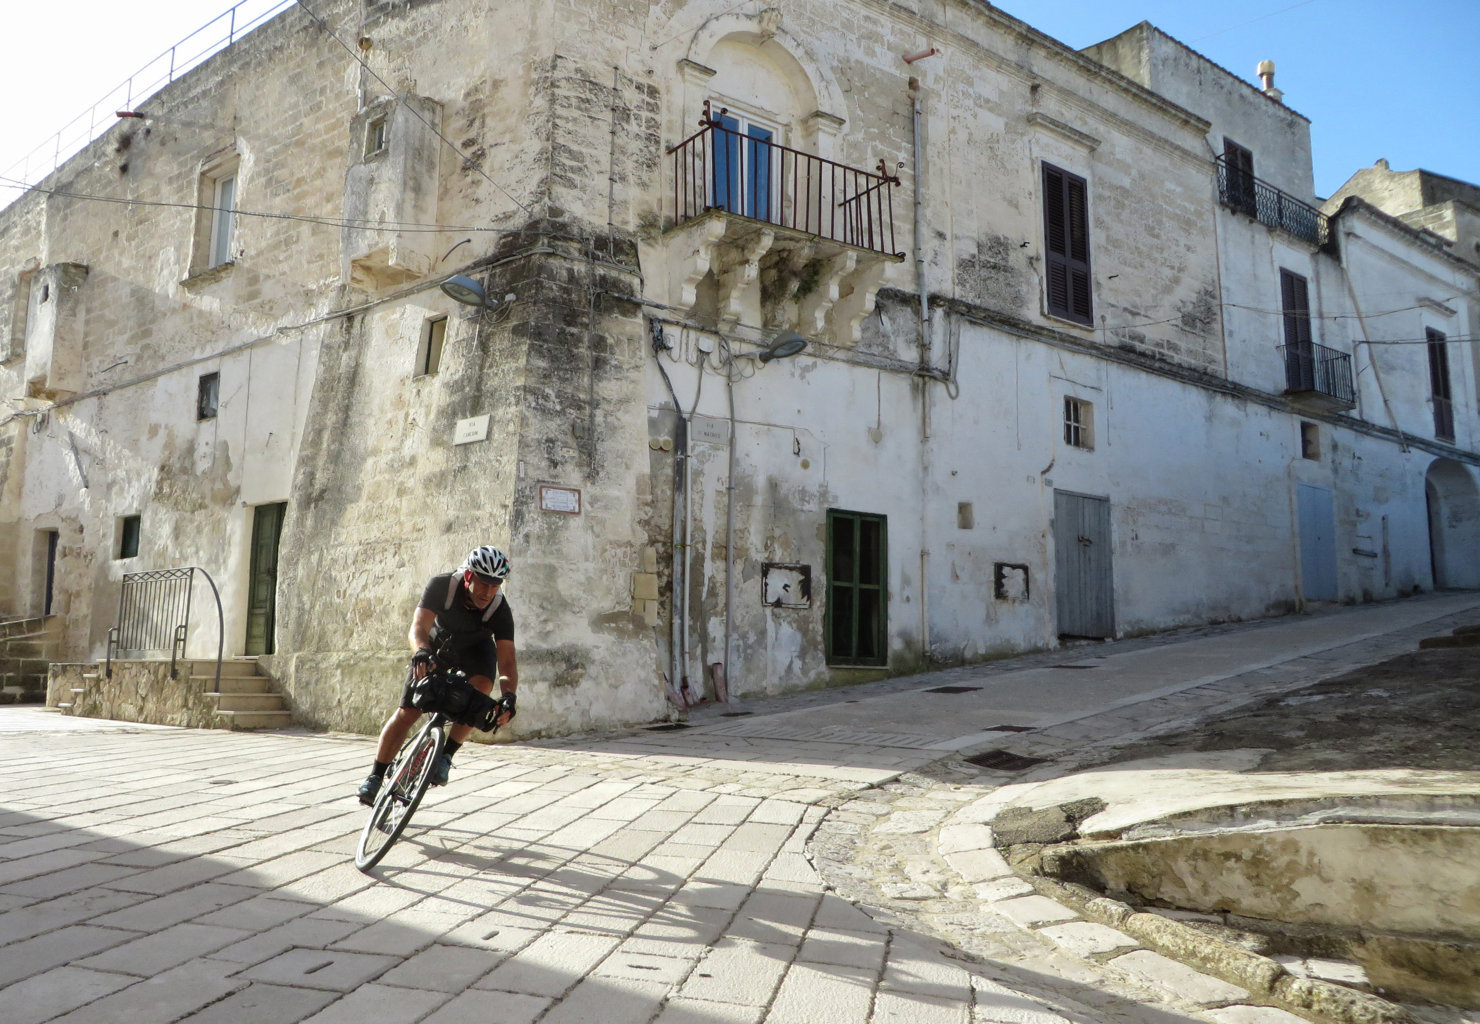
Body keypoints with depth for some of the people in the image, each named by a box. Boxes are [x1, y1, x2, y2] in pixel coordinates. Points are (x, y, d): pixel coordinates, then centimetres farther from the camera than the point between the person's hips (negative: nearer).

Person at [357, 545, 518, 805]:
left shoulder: (500, 609, -31)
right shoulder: (441, 586, -32)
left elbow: (507, 661, -35)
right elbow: (418, 627, -41)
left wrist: (508, 696, -53)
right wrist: (421, 652, -63)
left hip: (475, 648, 0)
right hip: (437, 646, 0)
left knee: (481, 686, -32)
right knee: (407, 712, -9)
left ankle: (445, 756, -18)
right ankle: (375, 777, 6)